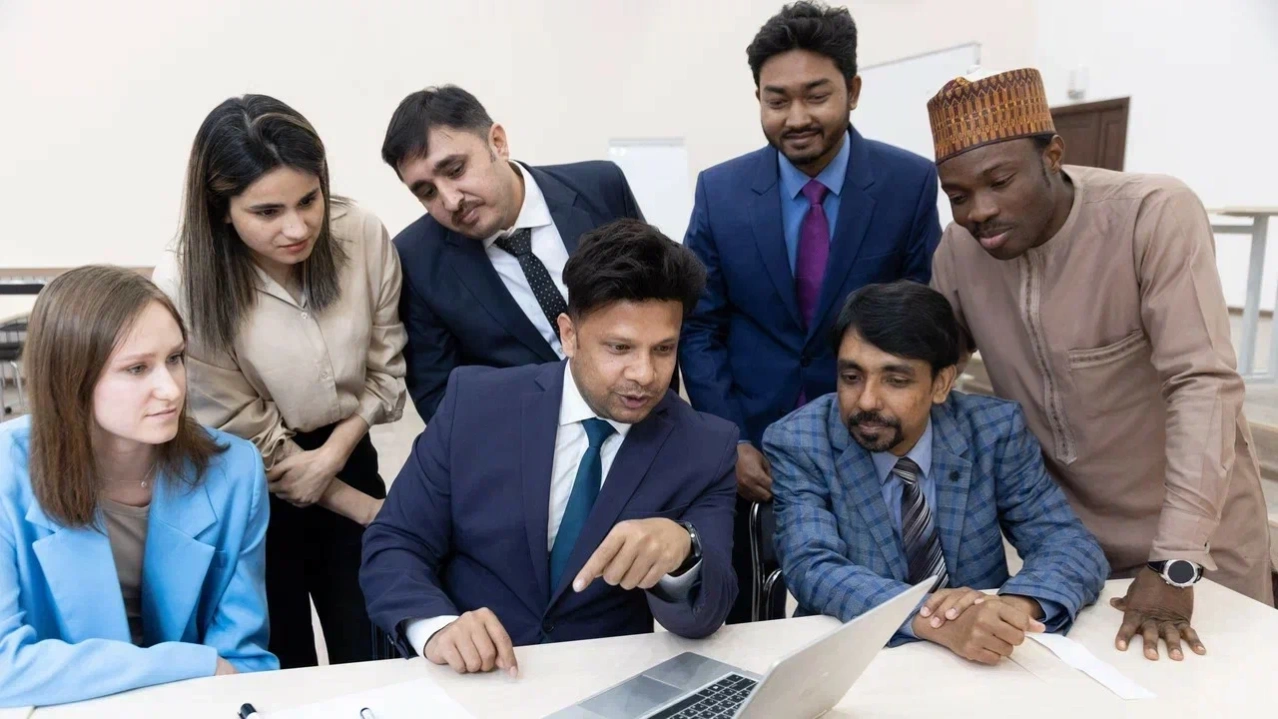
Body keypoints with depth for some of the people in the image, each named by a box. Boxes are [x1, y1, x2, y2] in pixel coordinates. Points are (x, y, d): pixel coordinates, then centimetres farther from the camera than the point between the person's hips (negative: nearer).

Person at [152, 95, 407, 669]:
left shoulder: (362, 235, -16)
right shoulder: (185, 286, -23)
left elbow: (386, 369, -2)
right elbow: (246, 433, -14)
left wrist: (335, 453, -16)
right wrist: (363, 508, -9)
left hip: (348, 459, 3)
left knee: (377, 660, 10)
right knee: (282, 669, 13)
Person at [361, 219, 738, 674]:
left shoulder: (706, 449, -6)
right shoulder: (475, 404, -6)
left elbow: (704, 618, -12)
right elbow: (393, 545, -3)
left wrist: (680, 553, -34)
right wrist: (435, 628, -24)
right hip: (467, 679, 0)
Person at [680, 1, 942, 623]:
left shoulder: (912, 183, -7)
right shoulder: (720, 190, -3)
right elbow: (700, 326, 0)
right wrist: (729, 441, -8)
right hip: (752, 444, 1)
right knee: (749, 629, 14)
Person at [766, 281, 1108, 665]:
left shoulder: (995, 429, -5)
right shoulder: (797, 443, -10)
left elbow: (1072, 545, -8)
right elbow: (813, 569, -21)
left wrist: (1016, 605, -30)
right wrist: (932, 621, -37)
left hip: (980, 667, 3)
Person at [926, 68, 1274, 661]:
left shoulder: (1157, 215, -25)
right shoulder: (959, 247, -11)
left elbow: (1203, 385, -28)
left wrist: (1175, 562, -32)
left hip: (1194, 532, -3)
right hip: (1062, 534, 4)